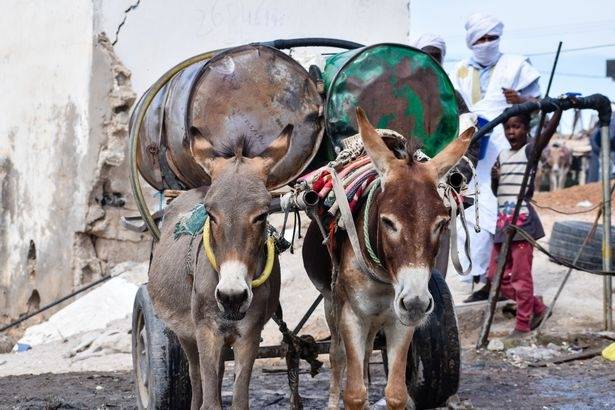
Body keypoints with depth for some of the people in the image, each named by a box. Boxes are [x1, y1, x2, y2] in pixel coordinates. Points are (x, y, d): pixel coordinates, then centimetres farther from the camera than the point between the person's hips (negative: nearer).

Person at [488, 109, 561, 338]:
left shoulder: (530, 151, -2)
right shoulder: (502, 155, 16)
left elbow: (548, 131, -20)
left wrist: (560, 108, -34)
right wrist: (494, 178, 1)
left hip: (522, 221, -7)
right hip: (503, 221, 7)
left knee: (520, 276, -6)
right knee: (496, 276, 9)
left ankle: (523, 326, 2)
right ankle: (537, 307, 22)